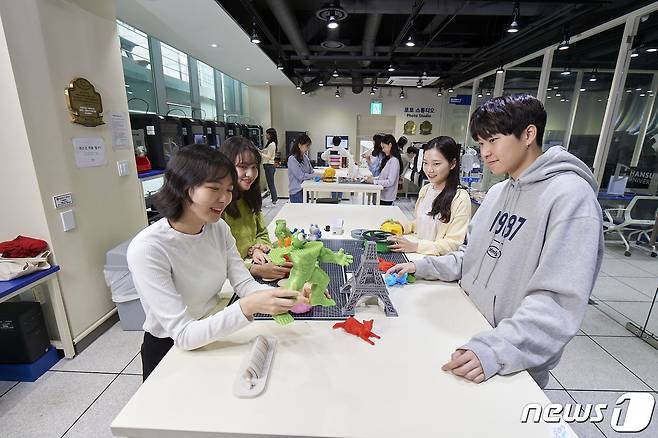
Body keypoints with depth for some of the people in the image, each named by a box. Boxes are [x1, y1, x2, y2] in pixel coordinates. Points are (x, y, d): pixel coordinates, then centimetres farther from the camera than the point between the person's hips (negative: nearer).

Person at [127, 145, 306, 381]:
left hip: (215, 333, 5)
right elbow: (183, 335, -28)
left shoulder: (219, 228, -7)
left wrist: (285, 296, -30)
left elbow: (244, 284, -11)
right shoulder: (146, 249, -27)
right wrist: (247, 307, -42)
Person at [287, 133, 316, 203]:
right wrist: (315, 175, -20)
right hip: (296, 191, -7)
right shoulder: (292, 159, -14)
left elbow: (311, 171, 9)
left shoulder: (305, 157, 8)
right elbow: (301, 176, -19)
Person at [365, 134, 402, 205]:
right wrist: (373, 178, 2)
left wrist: (374, 181, -16)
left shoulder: (394, 161, -15)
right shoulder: (387, 159, 11)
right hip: (382, 194, 8)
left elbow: (390, 182, -19)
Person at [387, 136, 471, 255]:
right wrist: (403, 227, 1)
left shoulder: (461, 198, -13)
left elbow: (454, 244, -14)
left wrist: (415, 246, -23)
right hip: (417, 255, 6)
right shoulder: (425, 190, 8)